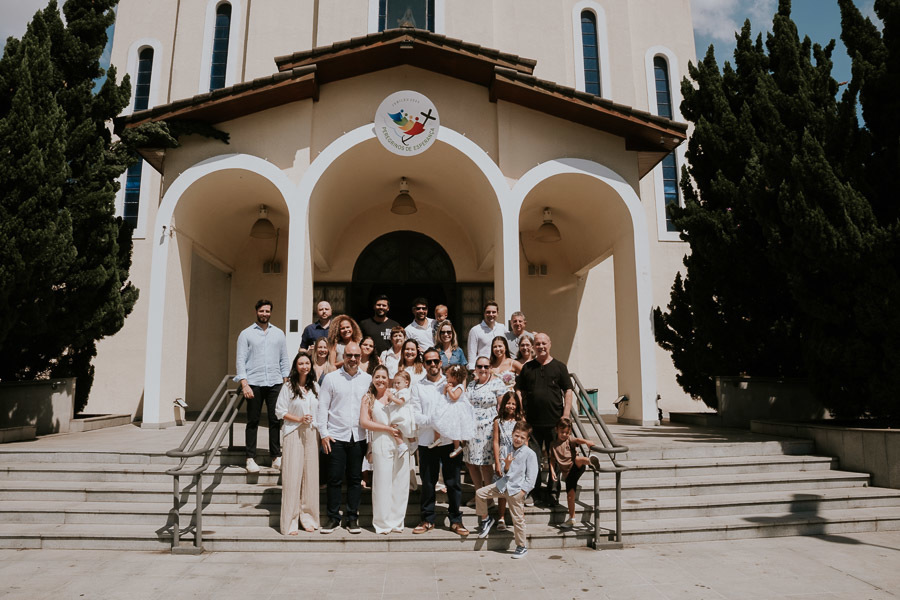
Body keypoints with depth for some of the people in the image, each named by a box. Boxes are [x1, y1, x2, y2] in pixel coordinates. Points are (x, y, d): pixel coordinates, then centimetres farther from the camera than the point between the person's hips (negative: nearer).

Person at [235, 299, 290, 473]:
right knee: (253, 421, 2)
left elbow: (284, 360, 14)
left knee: (275, 420, 2)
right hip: (253, 383, -2)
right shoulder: (246, 334, 5)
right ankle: (251, 458, 9)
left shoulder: (279, 333, 14)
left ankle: (276, 457, 8)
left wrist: (286, 382, 7)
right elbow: (240, 360, -1)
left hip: (275, 383, 2)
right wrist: (244, 384, -10)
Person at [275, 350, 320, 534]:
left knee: (311, 475, 5)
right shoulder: (288, 387, -2)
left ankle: (308, 518, 16)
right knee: (292, 476, -5)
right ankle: (290, 522, 3)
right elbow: (280, 411, -3)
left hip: (311, 434, 4)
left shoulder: (315, 387, 11)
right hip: (293, 434, -4)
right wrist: (299, 419, -14)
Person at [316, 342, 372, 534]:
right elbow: (323, 407, 1)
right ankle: (333, 518, 16)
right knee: (335, 479, 2)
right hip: (336, 437, -2)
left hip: (359, 437, 2)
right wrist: (323, 433, -4)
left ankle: (352, 518, 19)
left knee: (355, 479, 7)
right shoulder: (331, 378, 1)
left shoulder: (368, 379, 7)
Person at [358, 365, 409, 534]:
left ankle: (397, 521, 17)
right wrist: (388, 428, -7)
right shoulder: (368, 398, 7)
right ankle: (382, 523, 10)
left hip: (401, 442, 2)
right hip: (381, 443, -2)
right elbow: (364, 421, -2)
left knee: (400, 482, 4)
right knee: (382, 482, -1)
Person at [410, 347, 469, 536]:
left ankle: (455, 521, 16)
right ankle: (428, 520, 22)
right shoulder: (418, 387, 5)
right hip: (427, 441, 0)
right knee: (428, 482, 8)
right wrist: (434, 420, -16)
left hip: (450, 440, 0)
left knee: (453, 482, 4)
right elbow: (415, 416, -3)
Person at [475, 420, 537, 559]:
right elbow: (505, 472, 9)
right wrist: (507, 464, -14)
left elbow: (531, 476, -10)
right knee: (480, 493, 0)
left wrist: (522, 492, -14)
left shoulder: (530, 454, -10)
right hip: (504, 484, 6)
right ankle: (486, 519, 20)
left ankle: (522, 547, 16)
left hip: (516, 490, -6)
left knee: (518, 519, -1)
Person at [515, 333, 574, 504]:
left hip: (554, 421, -1)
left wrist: (566, 414, -5)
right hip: (532, 422, 1)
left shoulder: (559, 366, 6)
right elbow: (519, 391, 11)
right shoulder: (527, 367, 10)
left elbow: (568, 390, 4)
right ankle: (534, 494, 12)